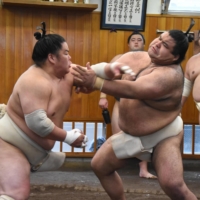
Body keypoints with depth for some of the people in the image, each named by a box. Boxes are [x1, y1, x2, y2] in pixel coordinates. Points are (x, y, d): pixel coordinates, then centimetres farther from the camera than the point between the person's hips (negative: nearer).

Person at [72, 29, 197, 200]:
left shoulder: (170, 74, -28)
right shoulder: (137, 57, -5)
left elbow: (132, 90, -39)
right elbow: (104, 69, -11)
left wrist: (95, 83, -39)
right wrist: (110, 69, -35)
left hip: (164, 135, -7)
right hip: (130, 133, 8)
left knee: (173, 185, -22)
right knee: (99, 166, 13)